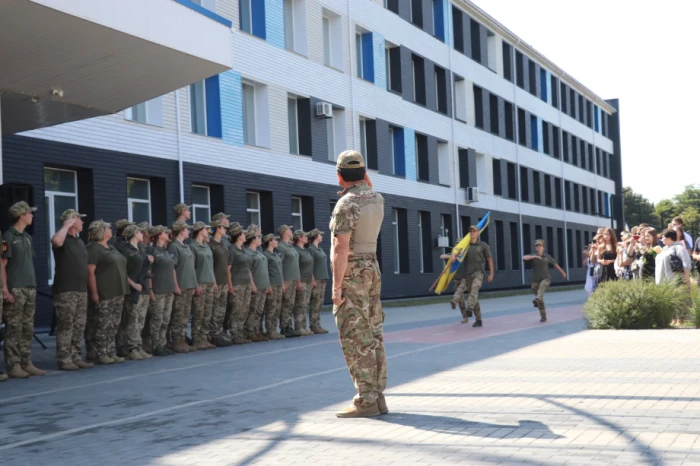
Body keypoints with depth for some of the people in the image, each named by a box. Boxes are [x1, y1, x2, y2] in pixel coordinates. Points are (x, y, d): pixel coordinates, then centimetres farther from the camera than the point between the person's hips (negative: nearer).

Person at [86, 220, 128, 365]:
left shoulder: (111, 248, 18)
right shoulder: (93, 249, -9)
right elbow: (90, 272, -15)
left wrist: (123, 290, 18)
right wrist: (94, 293, -19)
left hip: (117, 293, 9)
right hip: (103, 294, -9)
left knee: (113, 324, 9)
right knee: (102, 325, -5)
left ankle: (110, 353, 14)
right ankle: (101, 354, 0)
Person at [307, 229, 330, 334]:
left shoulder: (320, 249, 18)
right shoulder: (310, 249, -7)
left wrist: (324, 279, 16)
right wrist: (313, 280, -18)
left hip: (322, 279, 8)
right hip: (316, 279, -8)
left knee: (320, 304, 7)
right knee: (315, 304, -8)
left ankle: (317, 325, 10)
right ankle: (314, 326, -5)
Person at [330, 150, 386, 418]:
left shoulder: (346, 204, -16)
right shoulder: (376, 199, 8)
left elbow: (341, 248, -22)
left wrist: (336, 286, -20)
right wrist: (364, 176, 24)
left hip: (351, 274, -8)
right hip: (372, 270, 8)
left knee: (355, 339, -6)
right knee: (372, 336, 9)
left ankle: (366, 401, -6)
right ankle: (377, 397, 12)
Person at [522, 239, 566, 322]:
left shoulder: (547, 256, 5)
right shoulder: (533, 256, 3)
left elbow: (555, 264, 20)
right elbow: (524, 258, -17)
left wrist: (562, 272, 30)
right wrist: (534, 256, -30)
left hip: (545, 278, -1)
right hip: (536, 280, 1)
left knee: (542, 286, -37)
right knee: (540, 301, 4)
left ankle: (537, 299, -61)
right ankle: (543, 316, 16)